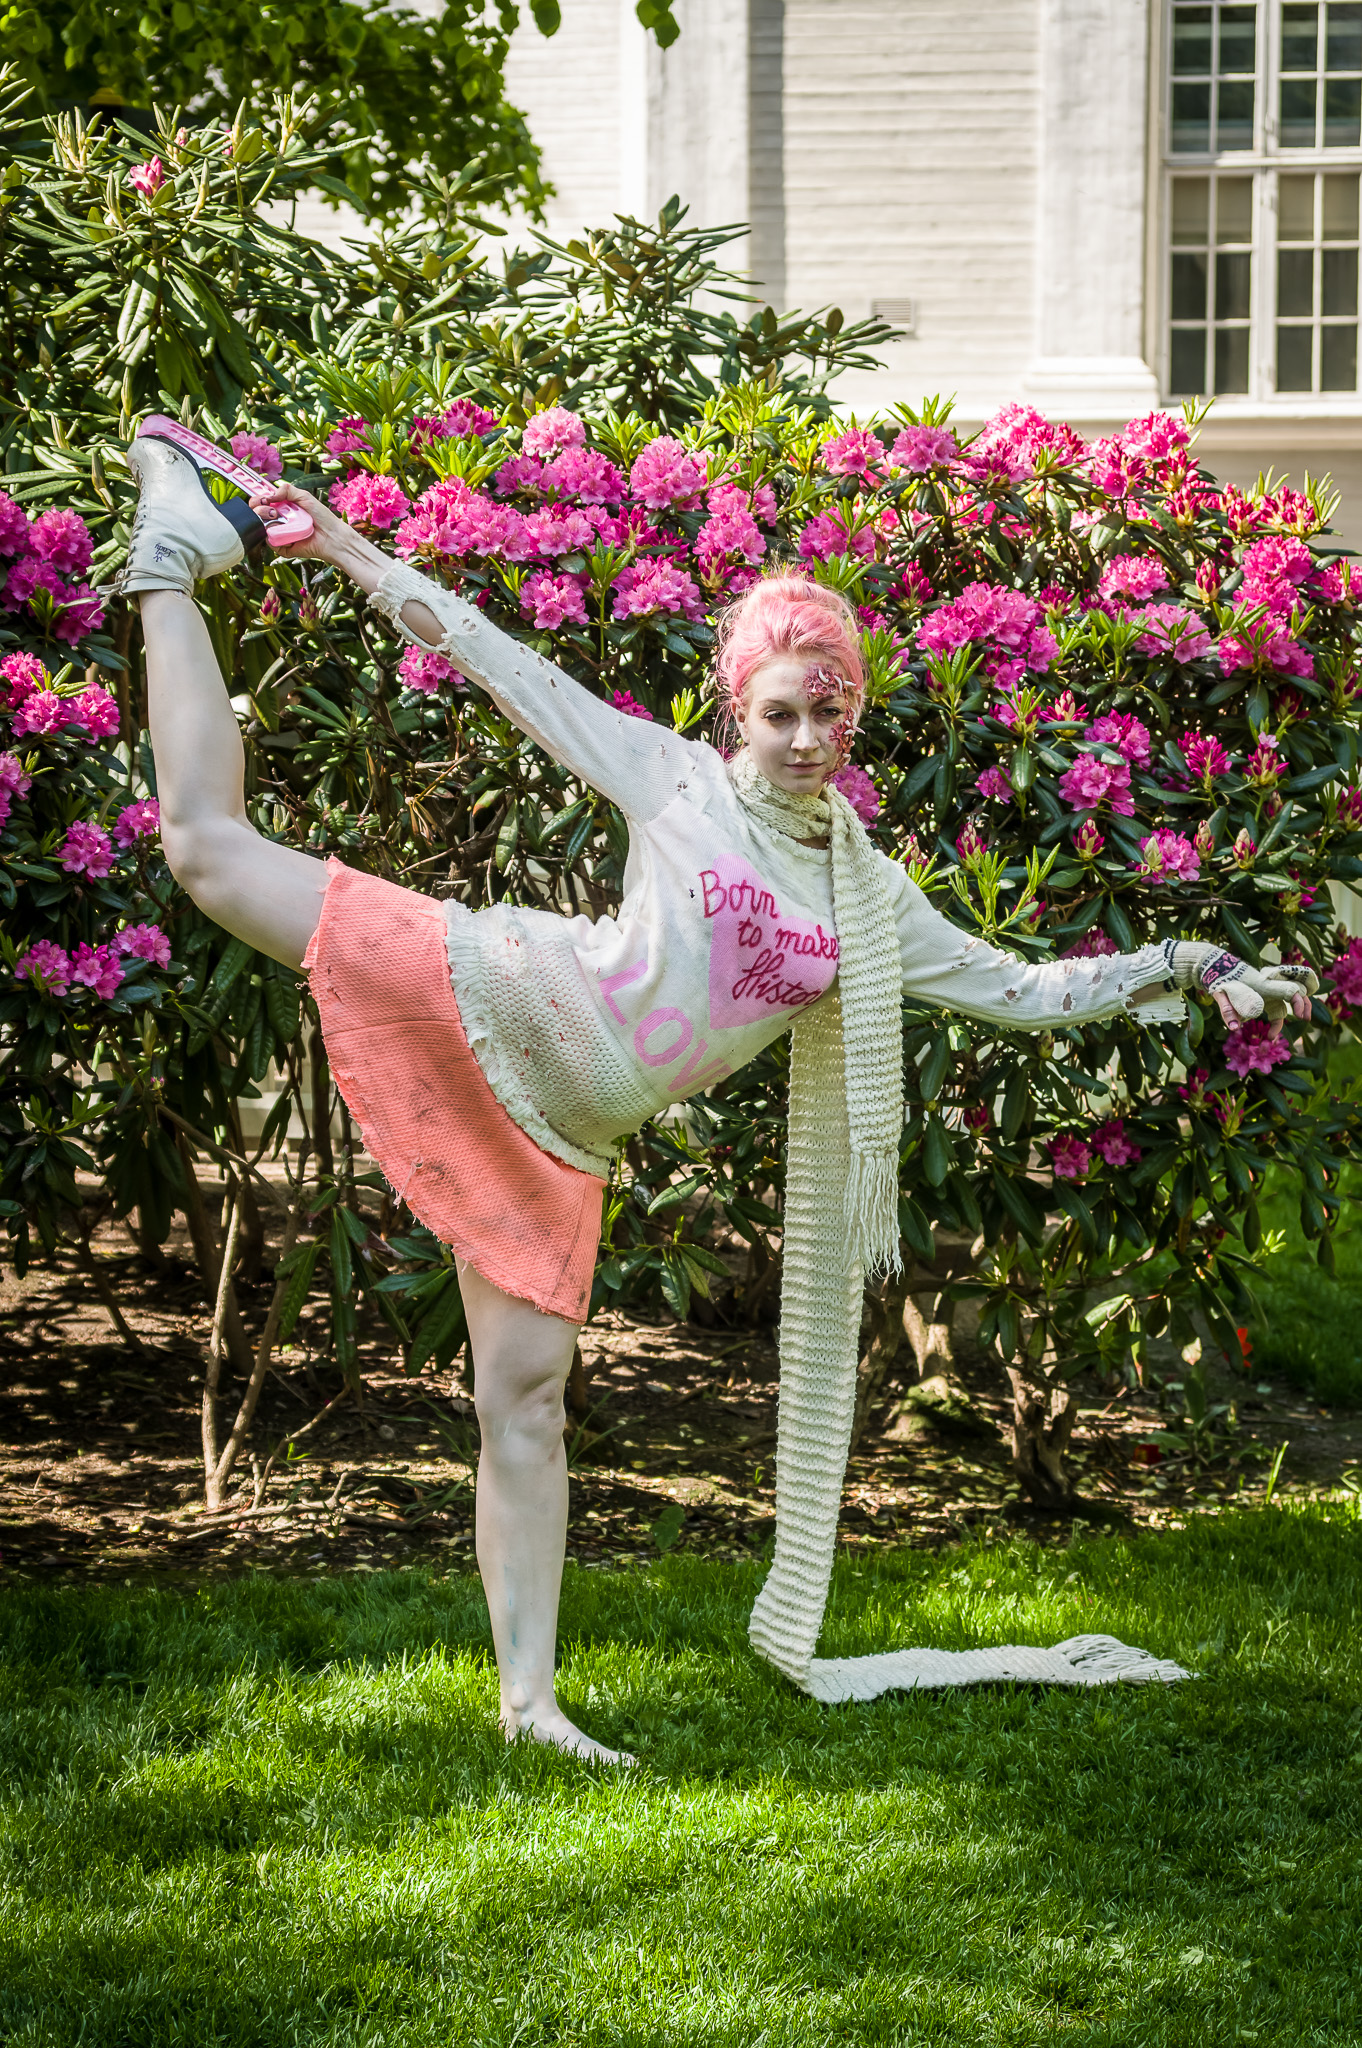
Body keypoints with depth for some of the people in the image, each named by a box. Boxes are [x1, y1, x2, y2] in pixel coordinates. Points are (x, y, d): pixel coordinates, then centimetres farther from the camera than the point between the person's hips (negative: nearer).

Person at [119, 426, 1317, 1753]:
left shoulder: (870, 899, 12)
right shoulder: (673, 776, 2)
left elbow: (1020, 990, 16)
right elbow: (509, 669, 3)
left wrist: (1188, 967, 8)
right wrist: (353, 555, -1)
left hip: (557, 1133, 2)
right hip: (490, 996, -2)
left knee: (525, 1394, -2)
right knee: (211, 846, -7)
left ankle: (528, 1695, 5)